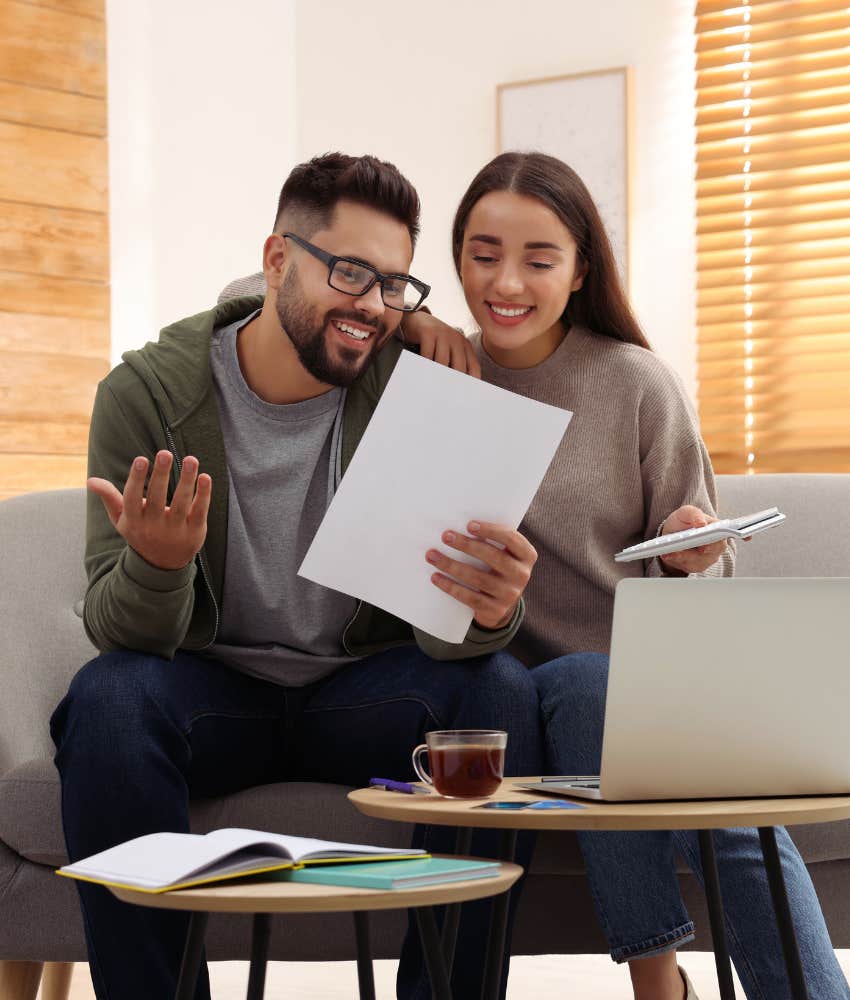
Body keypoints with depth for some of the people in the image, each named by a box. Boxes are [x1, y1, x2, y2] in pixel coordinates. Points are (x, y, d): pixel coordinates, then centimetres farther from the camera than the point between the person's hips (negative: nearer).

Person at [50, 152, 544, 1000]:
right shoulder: (150, 390, -11)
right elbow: (118, 631, -15)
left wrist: (487, 614, -41)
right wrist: (156, 567, -40)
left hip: (361, 690, 1)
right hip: (208, 687, -1)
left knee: (500, 690, -27)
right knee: (107, 699, -31)